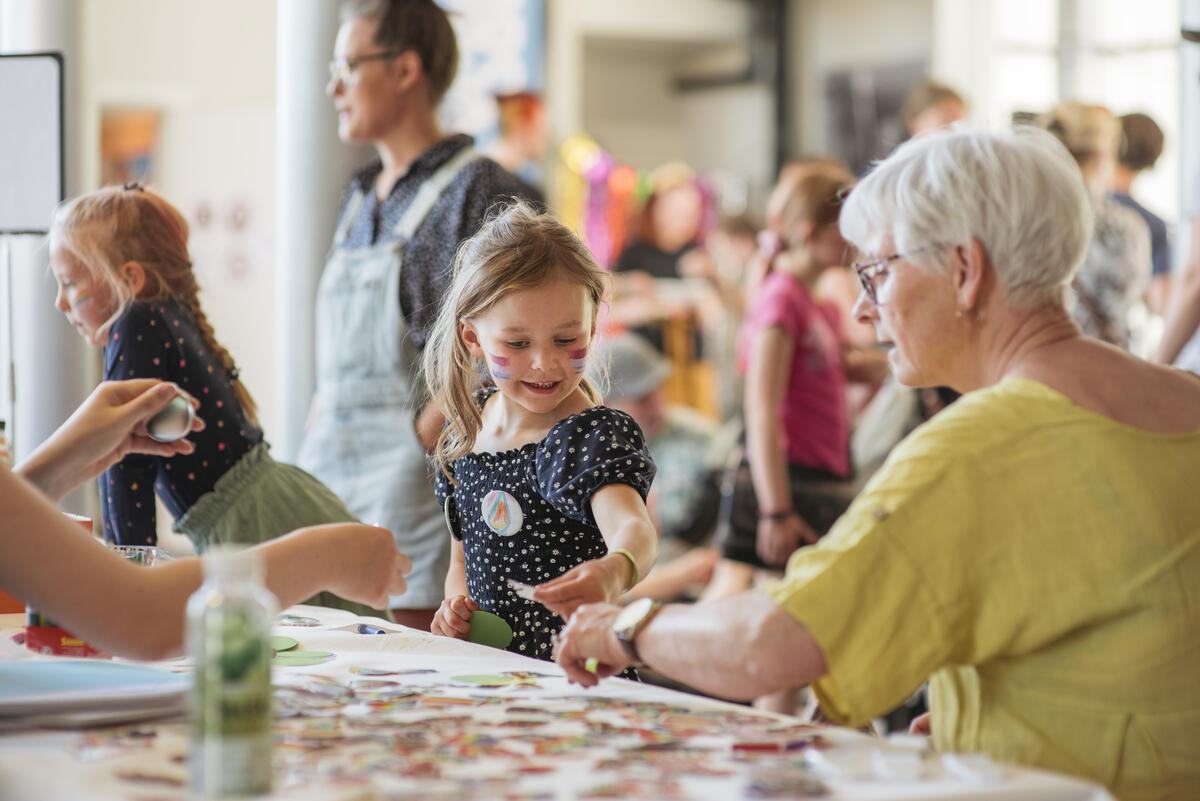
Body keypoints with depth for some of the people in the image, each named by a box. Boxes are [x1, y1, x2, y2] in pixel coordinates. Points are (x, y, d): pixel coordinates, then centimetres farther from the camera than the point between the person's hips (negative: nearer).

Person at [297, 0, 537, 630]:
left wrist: (421, 442, -18)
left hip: (415, 466, -7)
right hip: (332, 464, 8)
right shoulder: (359, 196, 18)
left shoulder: (478, 189, -6)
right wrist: (309, 456, 11)